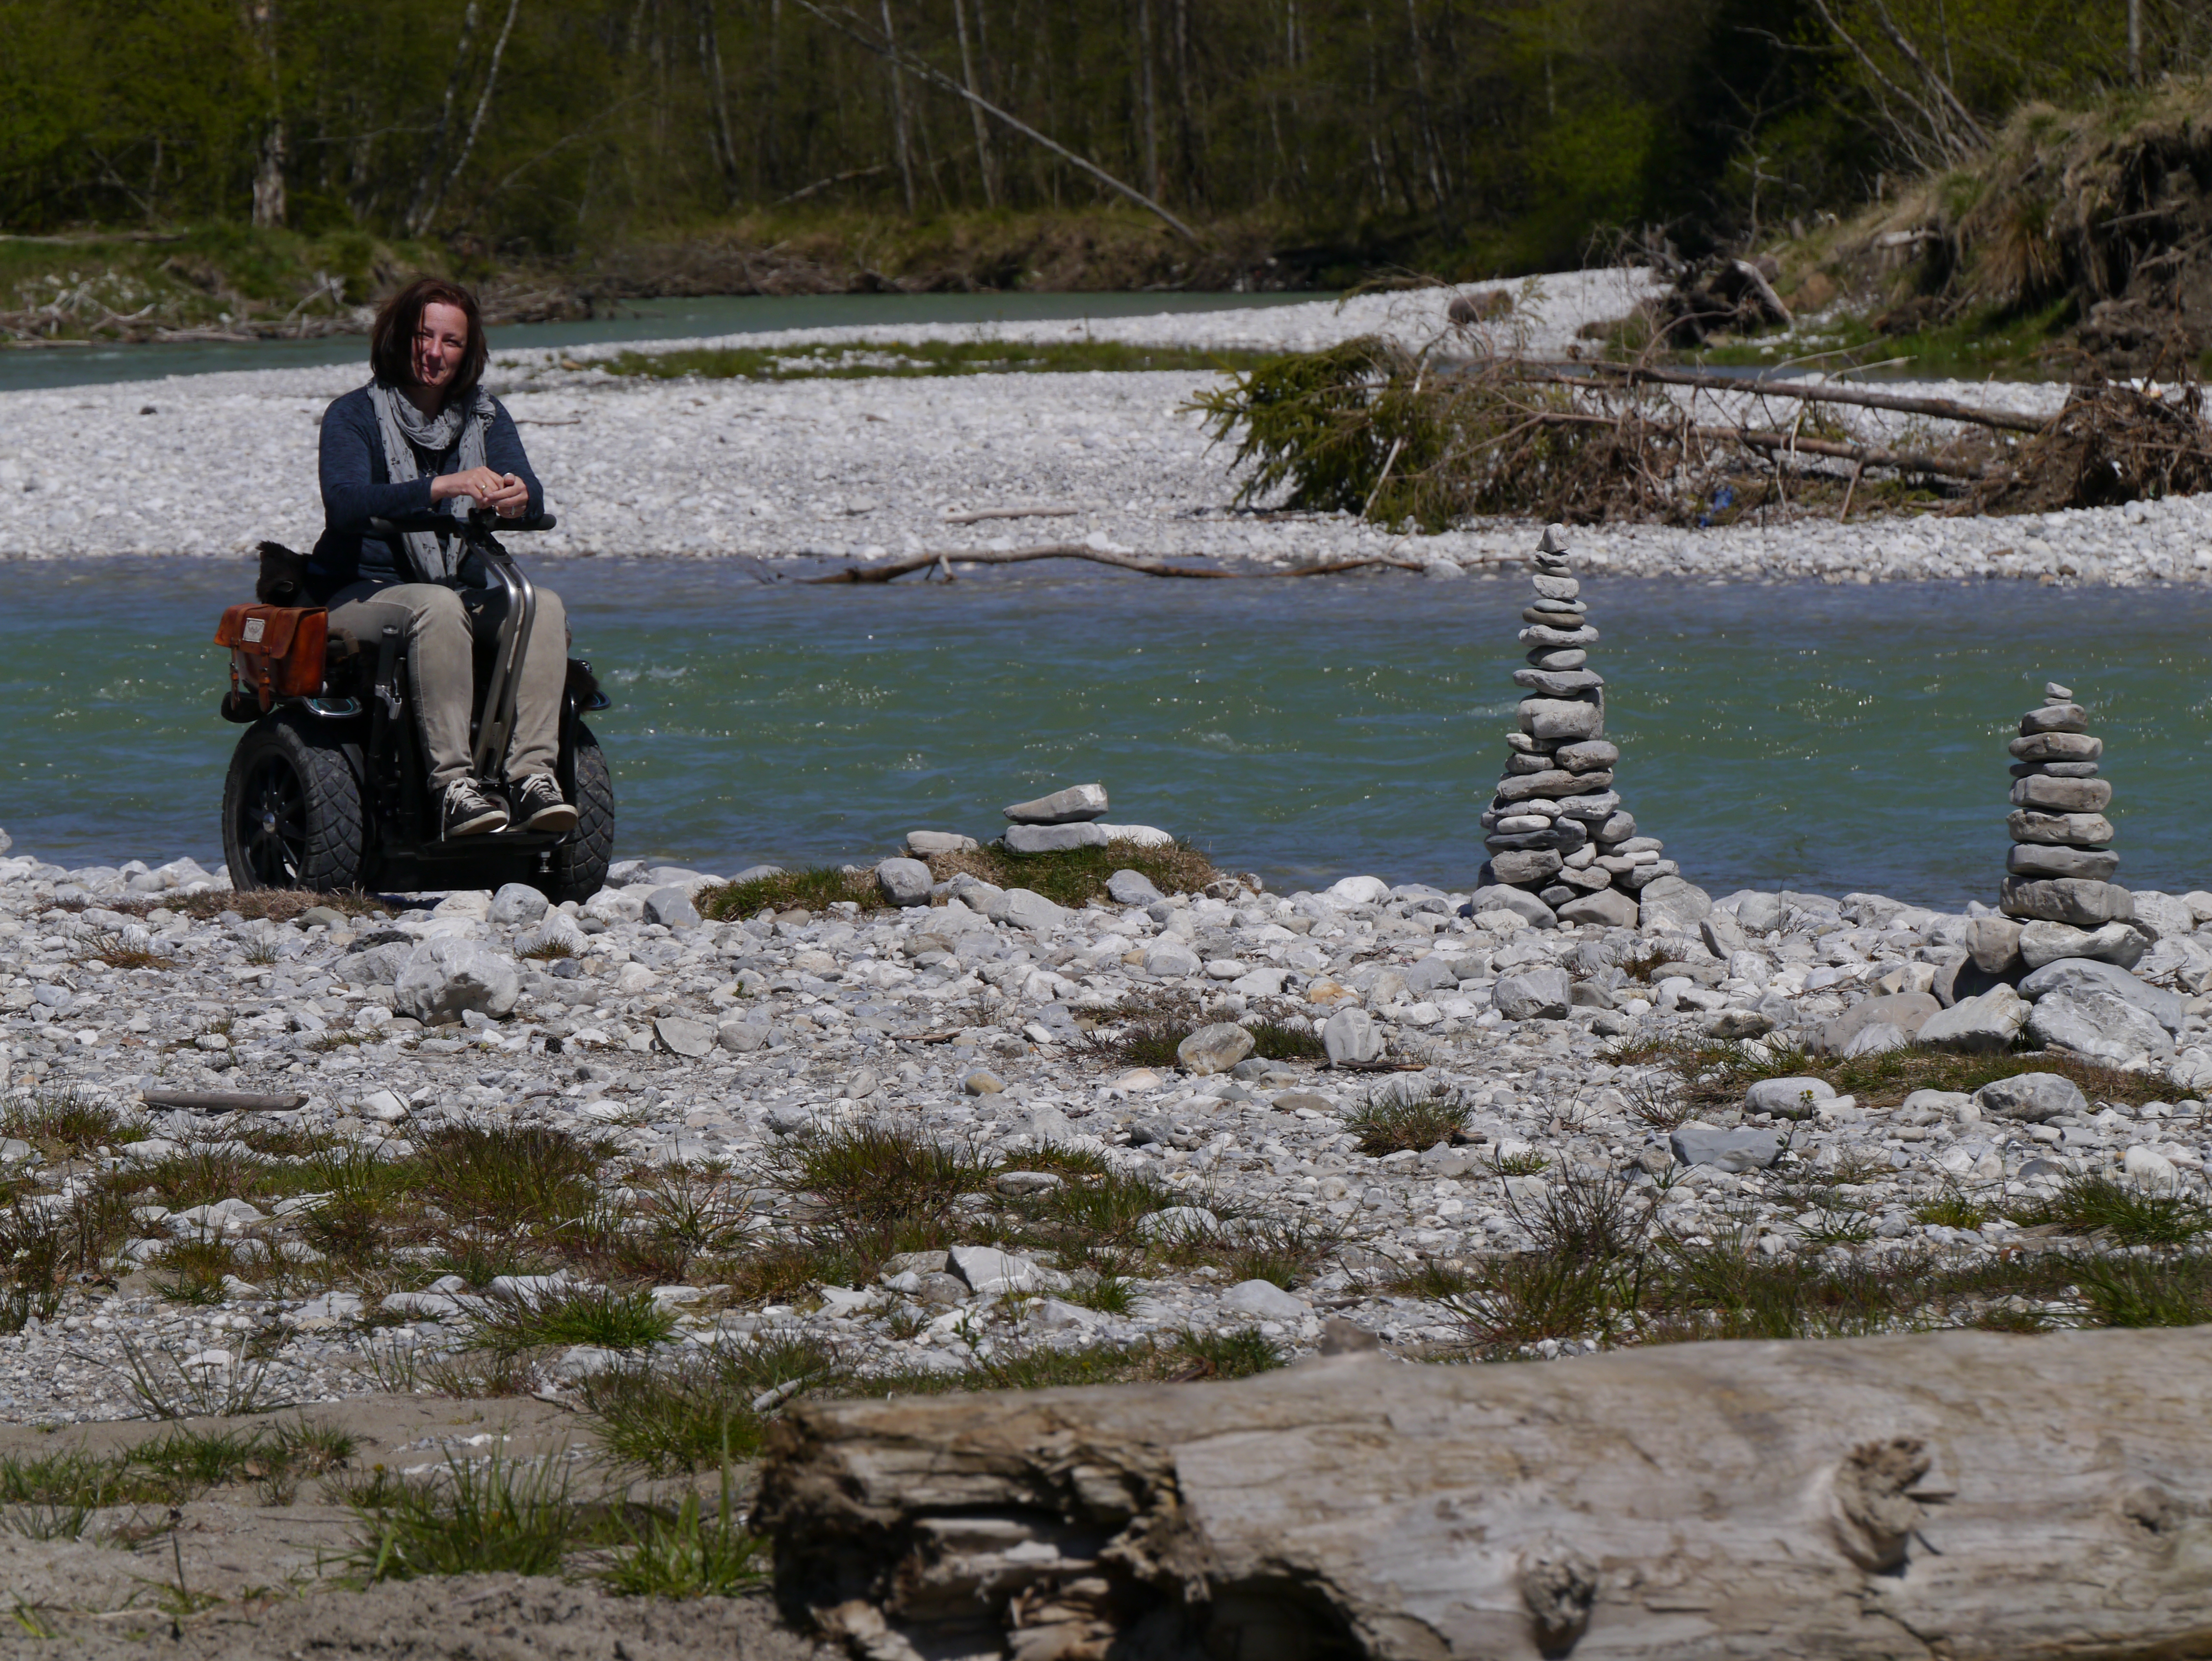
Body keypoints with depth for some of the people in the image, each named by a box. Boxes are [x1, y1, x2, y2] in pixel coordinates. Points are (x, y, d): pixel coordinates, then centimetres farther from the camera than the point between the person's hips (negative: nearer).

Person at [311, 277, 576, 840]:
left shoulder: (484, 418, 10)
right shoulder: (353, 416, -4)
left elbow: (531, 494, -6)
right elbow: (344, 503, -23)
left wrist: (517, 497, -32)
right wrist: (441, 488, -37)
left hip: (461, 590, 5)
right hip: (361, 597, -4)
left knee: (543, 606, -24)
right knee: (438, 608, -37)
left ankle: (533, 773, -36)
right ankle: (453, 783, -45)